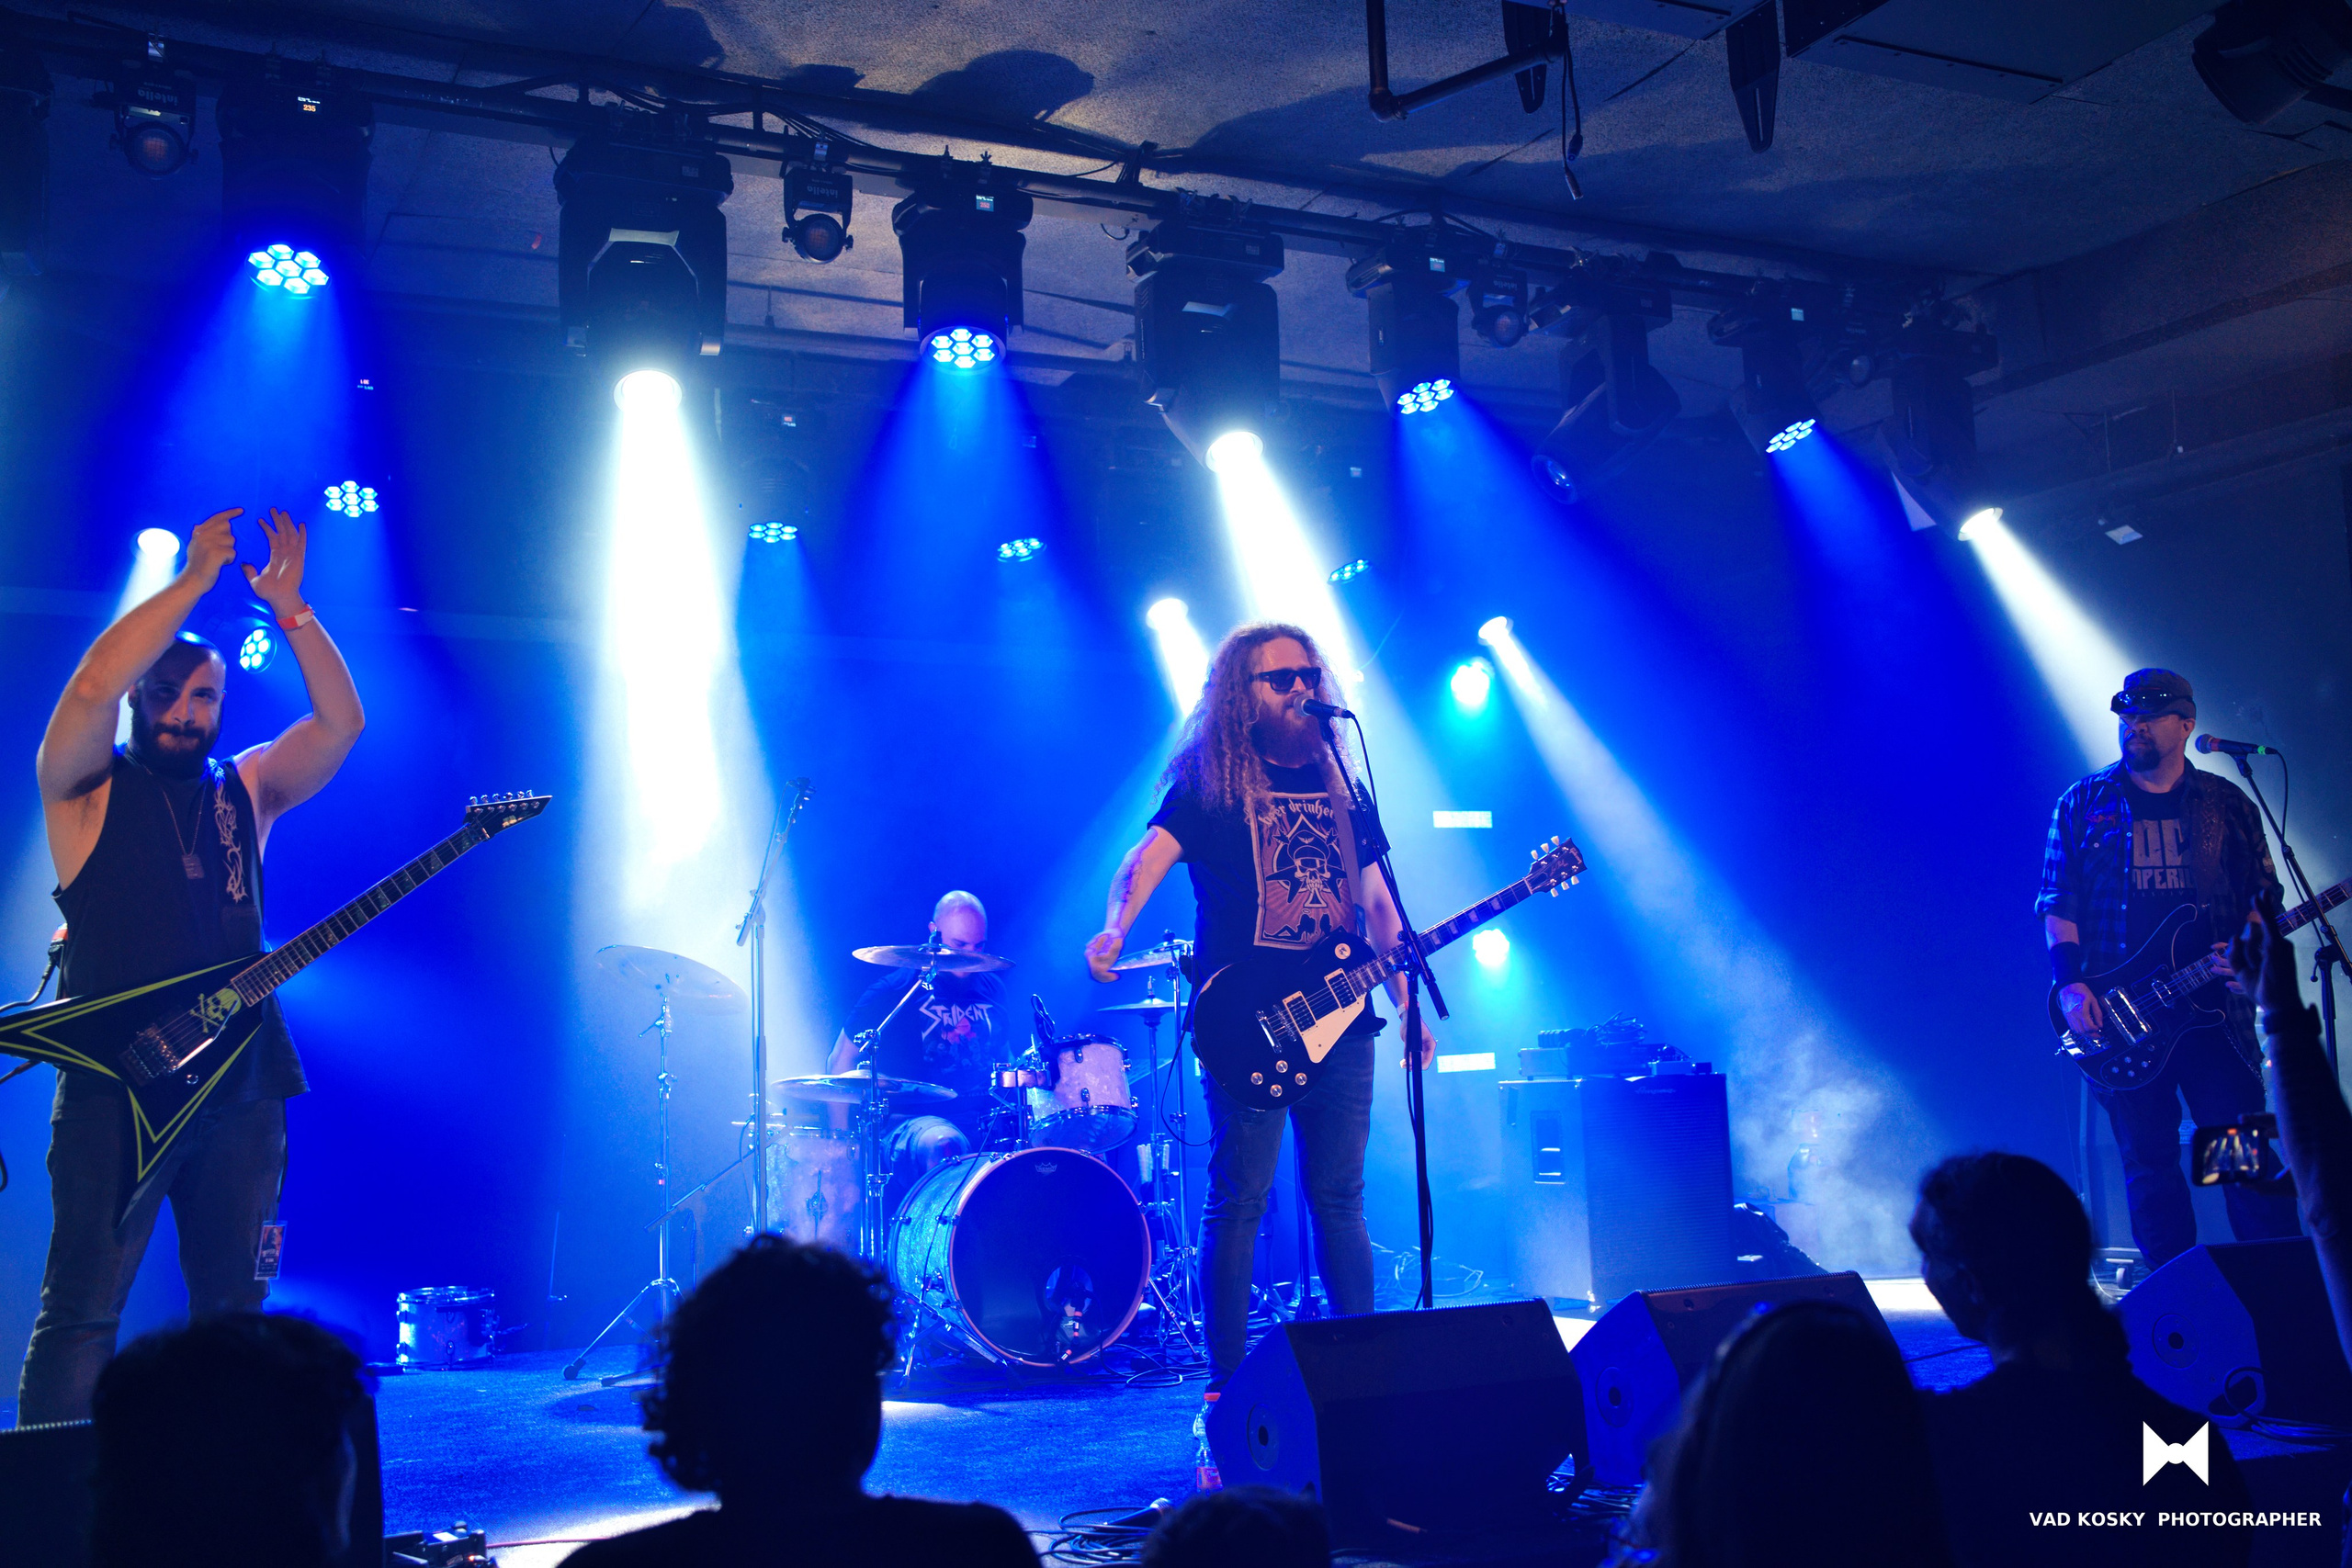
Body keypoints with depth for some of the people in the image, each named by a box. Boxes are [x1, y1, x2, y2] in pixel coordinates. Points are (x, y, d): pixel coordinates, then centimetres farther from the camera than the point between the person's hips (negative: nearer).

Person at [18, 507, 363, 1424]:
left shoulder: (245, 791, 16)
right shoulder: (86, 786, 5)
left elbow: (342, 722, 4)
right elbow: (93, 685, -15)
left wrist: (288, 609, -5)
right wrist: (194, 581, -14)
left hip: (240, 1082, 4)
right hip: (116, 1082, -4)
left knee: (232, 1304, 9)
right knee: (83, 1307, -7)